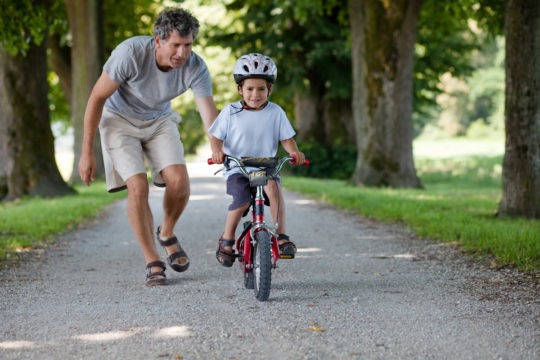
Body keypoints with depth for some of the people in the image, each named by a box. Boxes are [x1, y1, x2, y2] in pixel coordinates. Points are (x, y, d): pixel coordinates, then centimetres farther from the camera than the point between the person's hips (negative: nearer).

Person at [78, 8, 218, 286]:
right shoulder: (131, 52, -32)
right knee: (138, 187, -18)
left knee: (179, 181, -17)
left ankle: (167, 234, 14)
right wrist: (86, 153, -17)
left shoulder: (196, 68, -24)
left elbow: (210, 118, -25)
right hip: (120, 120, -3)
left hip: (159, 121, 3)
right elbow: (97, 98, -21)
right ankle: (153, 264, -7)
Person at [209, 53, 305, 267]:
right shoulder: (231, 112, 0)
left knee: (273, 186, -33)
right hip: (236, 168, -1)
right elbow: (216, 137, 3)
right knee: (242, 200, -27)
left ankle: (282, 236, -28)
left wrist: (295, 152, -15)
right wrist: (217, 152, -18)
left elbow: (286, 139, 5)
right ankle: (227, 240, -4)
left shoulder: (275, 112, 3)